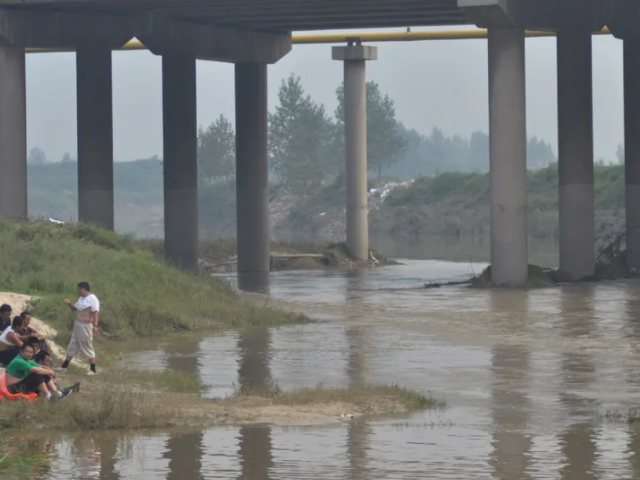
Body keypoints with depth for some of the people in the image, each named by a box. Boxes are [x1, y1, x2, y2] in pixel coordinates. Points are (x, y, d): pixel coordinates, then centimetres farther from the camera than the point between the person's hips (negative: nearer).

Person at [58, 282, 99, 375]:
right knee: (72, 346, 14)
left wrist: (95, 325, -31)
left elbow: (96, 312, -22)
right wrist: (69, 304, 6)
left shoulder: (92, 298, -14)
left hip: (85, 326, -9)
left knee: (88, 348, -4)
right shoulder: (81, 298, 14)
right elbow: (74, 309, 27)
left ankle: (93, 369, 3)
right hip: (77, 325, 9)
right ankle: (64, 366, 22)